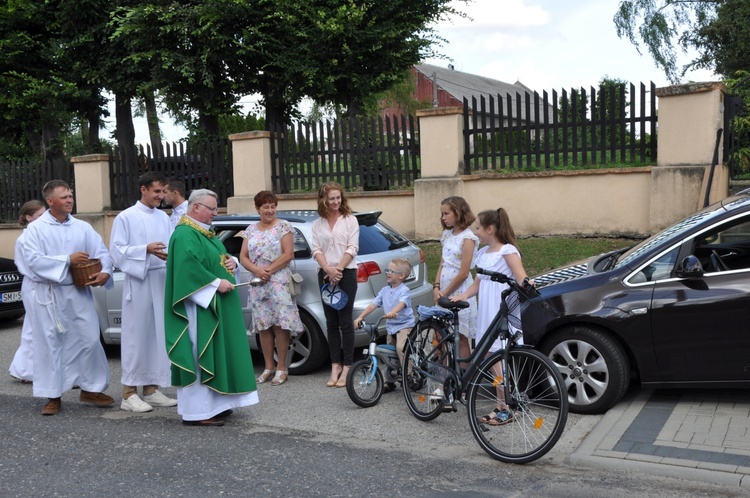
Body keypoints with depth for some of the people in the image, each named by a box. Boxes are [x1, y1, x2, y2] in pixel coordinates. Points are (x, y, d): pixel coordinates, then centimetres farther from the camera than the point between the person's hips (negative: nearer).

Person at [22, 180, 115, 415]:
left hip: (78, 292, 3)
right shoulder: (36, 229, -3)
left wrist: (105, 272, -17)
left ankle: (90, 389, 19)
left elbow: (102, 252, 3)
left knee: (89, 339, 3)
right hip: (48, 295, -3)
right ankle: (53, 396, 14)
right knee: (50, 344, 3)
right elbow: (33, 260, -14)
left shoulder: (83, 227, 7)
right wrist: (68, 260, -16)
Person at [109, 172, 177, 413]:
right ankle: (129, 394, 4)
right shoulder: (126, 217, -3)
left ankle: (151, 388, 17)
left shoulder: (163, 217, 12)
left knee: (159, 336, 7)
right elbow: (117, 251, -7)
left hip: (162, 280, 6)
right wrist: (146, 249, -19)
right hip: (138, 282, -5)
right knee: (137, 336, -3)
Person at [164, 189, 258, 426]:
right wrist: (216, 283, -25)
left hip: (215, 304, 11)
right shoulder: (185, 235, -15)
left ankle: (213, 403, 21)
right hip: (199, 305, -11)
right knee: (199, 354, -8)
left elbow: (218, 258, 25)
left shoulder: (205, 232, 17)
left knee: (214, 352, 13)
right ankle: (196, 411, -4)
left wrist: (231, 261, 2)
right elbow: (188, 266, -27)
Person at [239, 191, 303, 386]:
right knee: (263, 326, 7)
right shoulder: (251, 229, 13)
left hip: (278, 282, -5)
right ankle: (269, 366, 16)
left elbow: (288, 254, -9)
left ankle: (281, 367, 3)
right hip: (258, 284, 5)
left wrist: (269, 270, -14)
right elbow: (243, 257, 8)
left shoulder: (283, 226, 0)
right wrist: (256, 270, -10)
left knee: (280, 325, -5)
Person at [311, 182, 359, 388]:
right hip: (325, 275, 3)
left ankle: (347, 367, 1)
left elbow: (352, 248, -4)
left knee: (345, 321, -4)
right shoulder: (317, 224, 11)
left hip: (346, 273, -3)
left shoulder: (350, 220, 4)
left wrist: (338, 269, -13)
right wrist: (328, 269, -13)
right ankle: (335, 366, 11)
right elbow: (316, 250, 3)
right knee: (331, 322, 6)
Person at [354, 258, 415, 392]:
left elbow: (402, 303, -30)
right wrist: (360, 317, -5)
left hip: (404, 325, -7)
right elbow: (374, 304, 4)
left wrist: (393, 312, -50)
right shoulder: (385, 290, 9)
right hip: (390, 326, 7)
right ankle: (390, 382, 22)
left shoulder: (404, 290, -10)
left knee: (400, 348, -26)